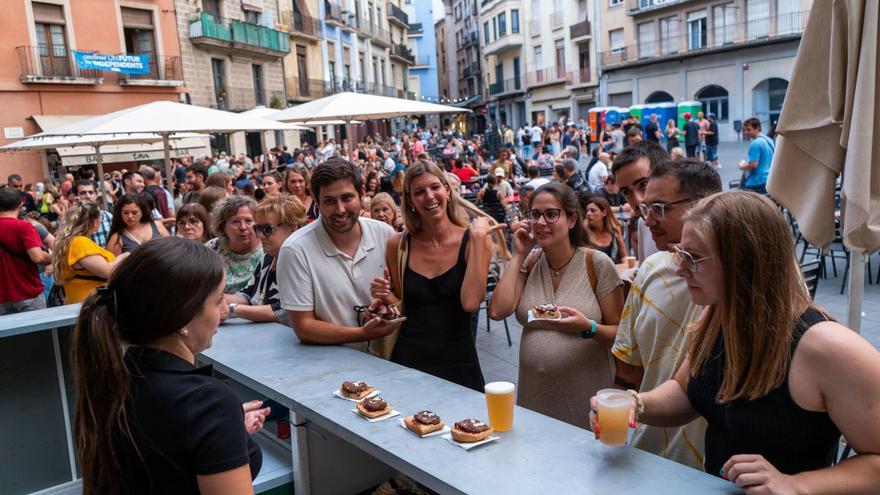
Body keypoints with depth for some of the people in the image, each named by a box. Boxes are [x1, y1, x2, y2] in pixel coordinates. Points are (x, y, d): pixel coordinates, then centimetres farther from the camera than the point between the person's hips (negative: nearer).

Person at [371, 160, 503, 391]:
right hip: (408, 360, 2)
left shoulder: (475, 240, -7)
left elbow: (470, 303, -21)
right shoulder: (397, 245, -2)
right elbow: (402, 309, 10)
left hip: (459, 363, -1)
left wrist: (477, 238, -19)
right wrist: (387, 298, -11)